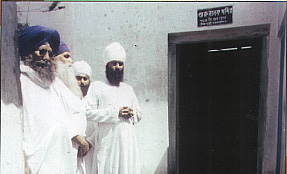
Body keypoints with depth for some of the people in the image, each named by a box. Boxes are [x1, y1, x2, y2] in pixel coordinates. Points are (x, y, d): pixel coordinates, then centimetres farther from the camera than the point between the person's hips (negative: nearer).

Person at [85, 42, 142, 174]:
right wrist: (115, 112, -12)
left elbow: (139, 115, 24)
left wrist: (133, 113, 0)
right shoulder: (97, 86, 6)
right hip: (107, 141, -4)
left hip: (128, 141, 4)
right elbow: (89, 113, -6)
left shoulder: (128, 89, 22)